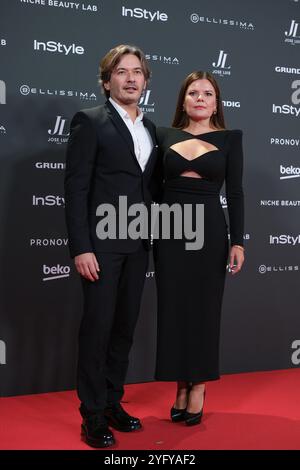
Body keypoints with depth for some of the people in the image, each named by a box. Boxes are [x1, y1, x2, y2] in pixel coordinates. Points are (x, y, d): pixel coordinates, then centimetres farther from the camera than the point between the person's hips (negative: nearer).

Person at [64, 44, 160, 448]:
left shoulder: (150, 128, 14)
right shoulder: (90, 122, -5)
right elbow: (76, 188, -10)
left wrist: (152, 237, 8)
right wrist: (81, 248, -16)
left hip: (138, 244, 6)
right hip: (102, 243, -6)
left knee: (125, 327, 12)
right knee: (98, 328, 1)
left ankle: (112, 403, 27)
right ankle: (93, 415, 14)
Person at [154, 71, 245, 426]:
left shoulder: (229, 138, 3)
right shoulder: (165, 136, 7)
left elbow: (235, 193, 0)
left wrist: (237, 241, -6)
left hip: (209, 229, -1)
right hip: (170, 230, 2)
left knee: (204, 309, 5)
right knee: (173, 308, 6)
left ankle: (198, 389, 20)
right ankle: (181, 387, 20)